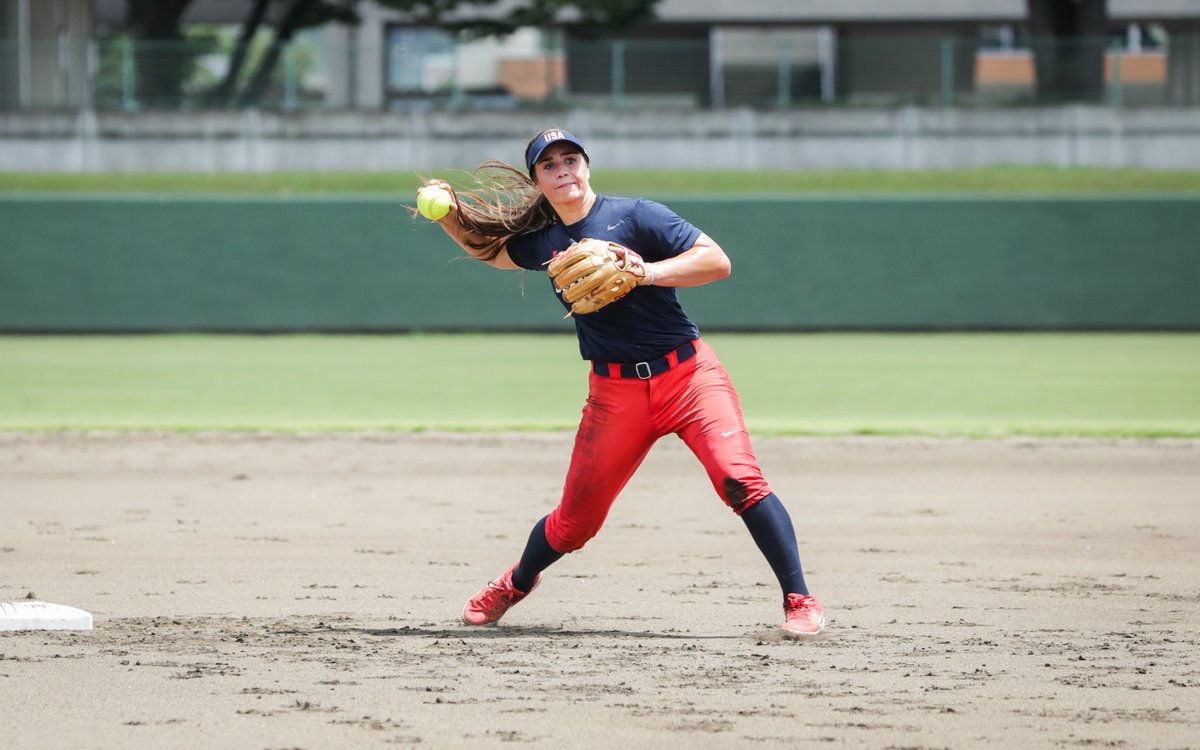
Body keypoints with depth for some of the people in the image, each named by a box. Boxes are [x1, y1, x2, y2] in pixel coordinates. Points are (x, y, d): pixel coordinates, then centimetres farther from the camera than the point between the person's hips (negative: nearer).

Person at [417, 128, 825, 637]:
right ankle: (518, 584, 38)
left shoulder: (634, 216, -5)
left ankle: (799, 601, -17)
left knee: (739, 479, -23)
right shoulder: (543, 241, 10)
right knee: (575, 522, 7)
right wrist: (450, 216, 11)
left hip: (689, 373, -3)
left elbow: (717, 261, -11)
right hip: (615, 394, 3)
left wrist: (648, 272, -24)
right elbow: (489, 249, 30)